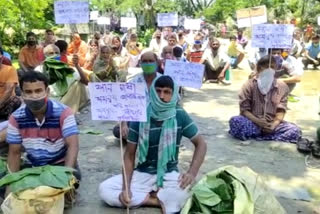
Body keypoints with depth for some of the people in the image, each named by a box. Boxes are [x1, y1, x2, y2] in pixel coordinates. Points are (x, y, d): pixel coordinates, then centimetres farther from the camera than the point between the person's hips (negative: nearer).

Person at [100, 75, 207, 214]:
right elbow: (129, 155, -4)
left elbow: (201, 144, -2)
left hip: (169, 175, -2)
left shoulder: (180, 116, -9)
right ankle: (161, 200, -16)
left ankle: (142, 197, -12)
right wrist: (126, 187, -18)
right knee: (104, 189, -19)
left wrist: (192, 173, -20)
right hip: (142, 174, 2)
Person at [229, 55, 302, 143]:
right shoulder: (249, 85, -1)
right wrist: (257, 121, -21)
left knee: (295, 131, -26)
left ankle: (252, 135, -26)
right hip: (253, 122, -2)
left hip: (273, 123, 3)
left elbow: (281, 110, 1)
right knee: (235, 121, -32)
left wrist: (274, 124, -18)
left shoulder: (282, 86, 4)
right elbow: (244, 109, -5)